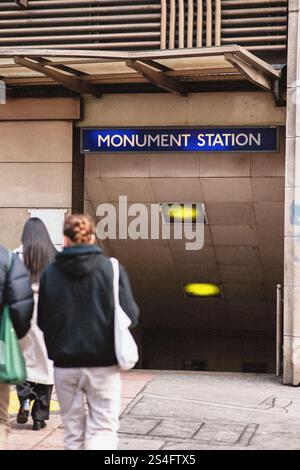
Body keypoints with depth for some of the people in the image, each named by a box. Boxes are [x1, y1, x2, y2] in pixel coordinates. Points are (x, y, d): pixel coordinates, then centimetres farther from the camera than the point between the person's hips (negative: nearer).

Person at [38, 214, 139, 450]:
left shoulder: (50, 272, -2)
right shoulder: (111, 268, -8)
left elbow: (42, 321, 1)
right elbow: (130, 315, -10)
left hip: (65, 364, 2)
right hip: (102, 363, -2)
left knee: (73, 430, 14)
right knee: (103, 429, 4)